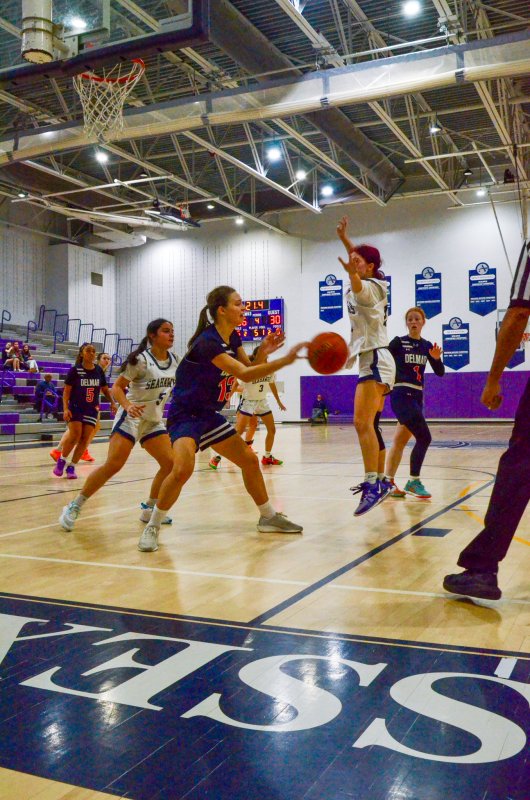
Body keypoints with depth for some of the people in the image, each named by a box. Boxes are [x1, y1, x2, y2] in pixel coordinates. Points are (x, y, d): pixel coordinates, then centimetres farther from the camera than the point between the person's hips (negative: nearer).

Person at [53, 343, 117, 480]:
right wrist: (65, 408, -15)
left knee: (85, 439, -3)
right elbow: (66, 391, -5)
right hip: (76, 408, -3)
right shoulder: (75, 370, -6)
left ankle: (71, 467, 8)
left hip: (92, 410, 3)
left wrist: (112, 403, 3)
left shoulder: (99, 370, 4)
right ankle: (61, 460, 8)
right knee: (75, 436, -16)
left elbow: (105, 389, 14)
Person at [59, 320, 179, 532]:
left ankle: (149, 509, 12)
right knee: (113, 465, -15)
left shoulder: (173, 359, 4)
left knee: (170, 463, -5)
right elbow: (116, 387, -12)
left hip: (154, 420, 6)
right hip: (131, 417, -6)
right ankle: (74, 507, -1)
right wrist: (127, 405, -29)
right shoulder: (140, 359, -14)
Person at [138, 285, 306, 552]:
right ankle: (152, 528, -10)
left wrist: (262, 354, -11)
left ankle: (268, 517, 28)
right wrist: (285, 360, -35)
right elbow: (244, 375, -31)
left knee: (250, 460, 11)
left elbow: (249, 369, 9)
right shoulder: (207, 342, -25)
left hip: (209, 415, 9)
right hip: (185, 414, -9)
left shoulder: (233, 338, 2)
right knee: (182, 470, -29)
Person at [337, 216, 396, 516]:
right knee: (370, 424, 16)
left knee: (363, 422, -25)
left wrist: (352, 275, -56)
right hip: (373, 362, 11)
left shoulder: (370, 287, -10)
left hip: (375, 360, -11)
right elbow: (359, 258, 37)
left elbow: (359, 288, -37)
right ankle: (381, 480, 24)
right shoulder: (371, 284, 17)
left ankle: (373, 485, -34)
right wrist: (345, 238, 37)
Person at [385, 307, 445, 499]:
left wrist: (436, 358, -8)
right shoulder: (398, 342, -3)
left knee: (400, 441, 8)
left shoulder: (427, 345, 11)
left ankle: (388, 482, 14)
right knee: (424, 437, -13)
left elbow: (440, 372, 9)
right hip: (401, 395, -6)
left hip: (417, 396, 6)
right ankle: (413, 481, -3)